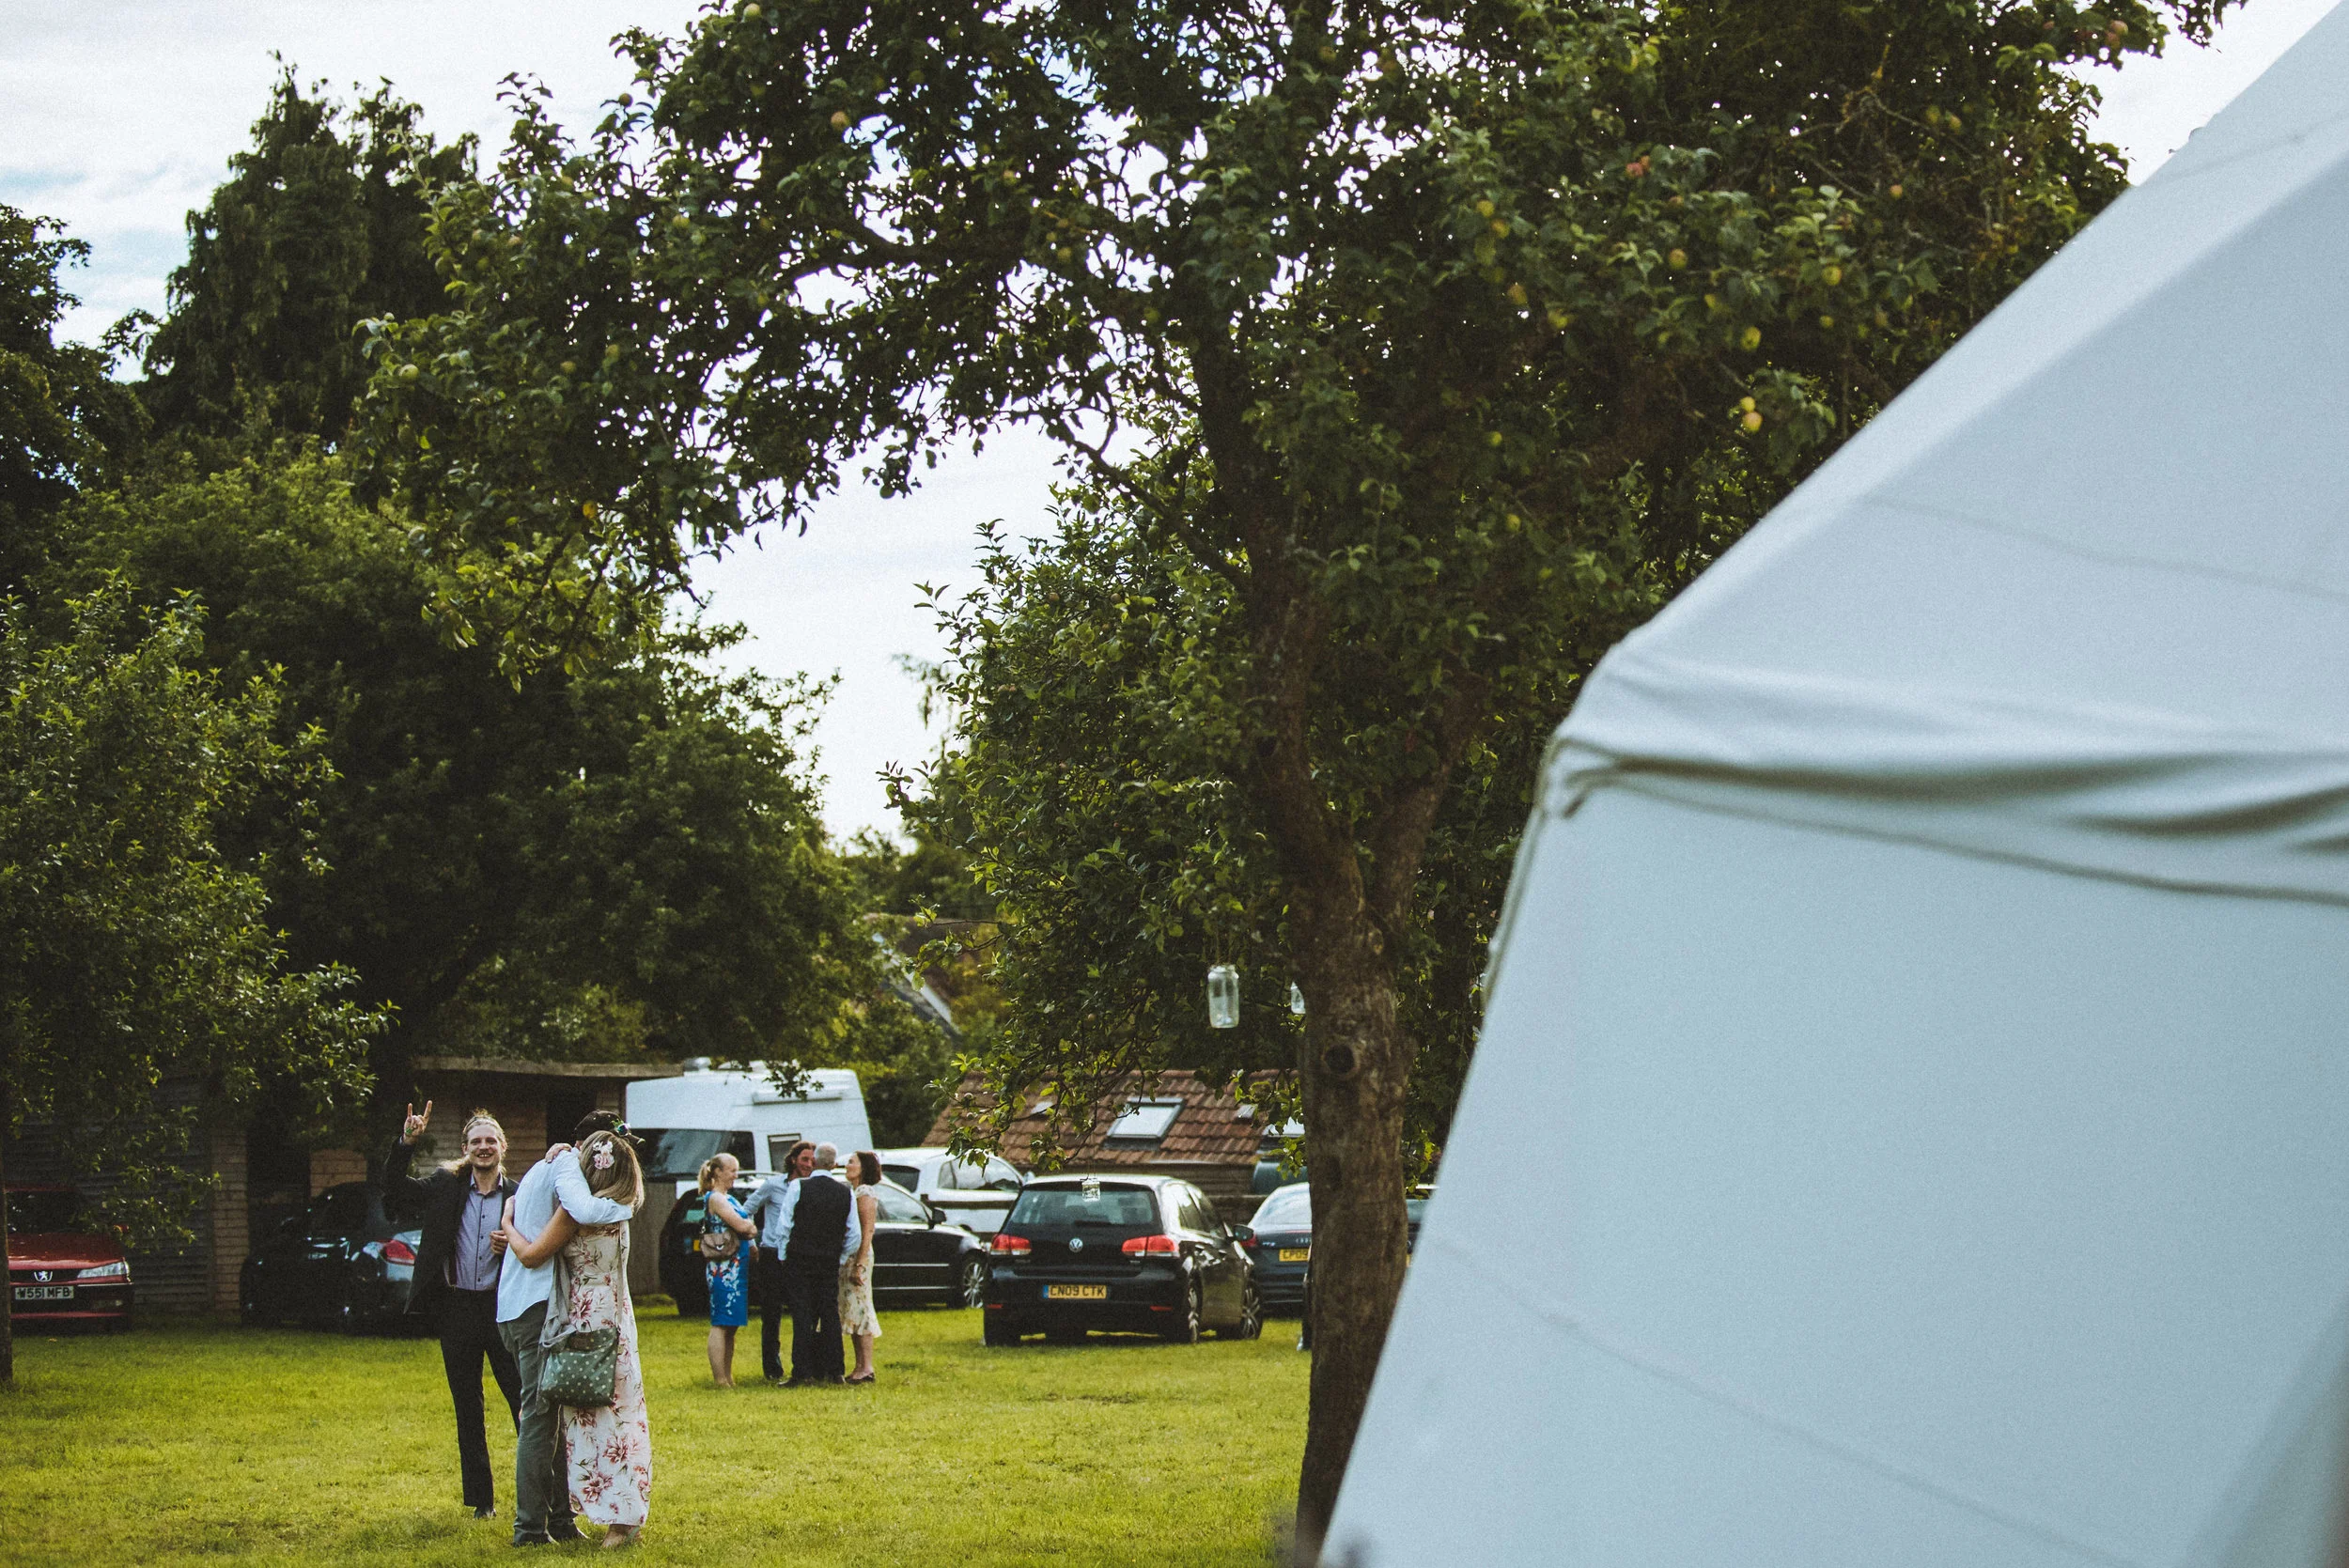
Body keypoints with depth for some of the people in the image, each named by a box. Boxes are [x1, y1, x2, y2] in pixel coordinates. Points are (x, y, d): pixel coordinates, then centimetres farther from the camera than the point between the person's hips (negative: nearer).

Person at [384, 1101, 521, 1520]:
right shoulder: (445, 1186, 5)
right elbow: (394, 1191, 2)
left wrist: (512, 1247, -16)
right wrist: (406, 1142, -9)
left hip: (502, 1307, -2)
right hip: (455, 1308, 2)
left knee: (524, 1401, -3)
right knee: (467, 1409, 9)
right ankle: (481, 1498, 17)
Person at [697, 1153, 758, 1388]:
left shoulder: (727, 1198, 20)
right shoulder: (715, 1198, -10)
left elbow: (745, 1228, 17)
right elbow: (740, 1225, -18)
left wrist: (748, 1228, -4)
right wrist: (752, 1228, 2)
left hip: (736, 1267, 10)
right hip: (724, 1269, -10)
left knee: (730, 1325, 11)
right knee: (721, 1324, -8)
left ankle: (727, 1376, 14)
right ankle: (719, 1379, -8)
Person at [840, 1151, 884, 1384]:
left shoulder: (865, 1194, -11)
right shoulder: (852, 1192, 16)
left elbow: (867, 1232, -17)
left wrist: (860, 1265, -22)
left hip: (859, 1257, -9)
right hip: (846, 1257, 9)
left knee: (859, 1310, -9)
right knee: (852, 1312, 9)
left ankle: (867, 1368, -8)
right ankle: (860, 1366, 12)